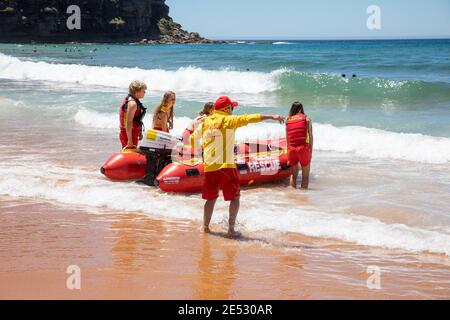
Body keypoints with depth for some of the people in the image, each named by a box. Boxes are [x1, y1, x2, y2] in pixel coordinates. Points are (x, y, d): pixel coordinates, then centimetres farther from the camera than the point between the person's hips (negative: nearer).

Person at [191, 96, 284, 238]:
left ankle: (205, 227, 21)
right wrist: (272, 117, -14)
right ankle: (231, 229, -1)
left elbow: (193, 138, 24)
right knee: (235, 197, 6)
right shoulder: (228, 120, -3)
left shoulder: (205, 123, 13)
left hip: (209, 167, 5)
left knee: (211, 198, 19)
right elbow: (249, 119, -12)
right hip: (226, 166, -5)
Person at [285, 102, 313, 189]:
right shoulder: (306, 118, 6)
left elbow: (287, 139, 12)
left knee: (293, 174, 18)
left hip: (291, 149, 3)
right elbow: (310, 136, -2)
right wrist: (311, 151, 1)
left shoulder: (288, 121, 14)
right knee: (305, 175, 8)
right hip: (303, 148, -3)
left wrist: (288, 153, 16)